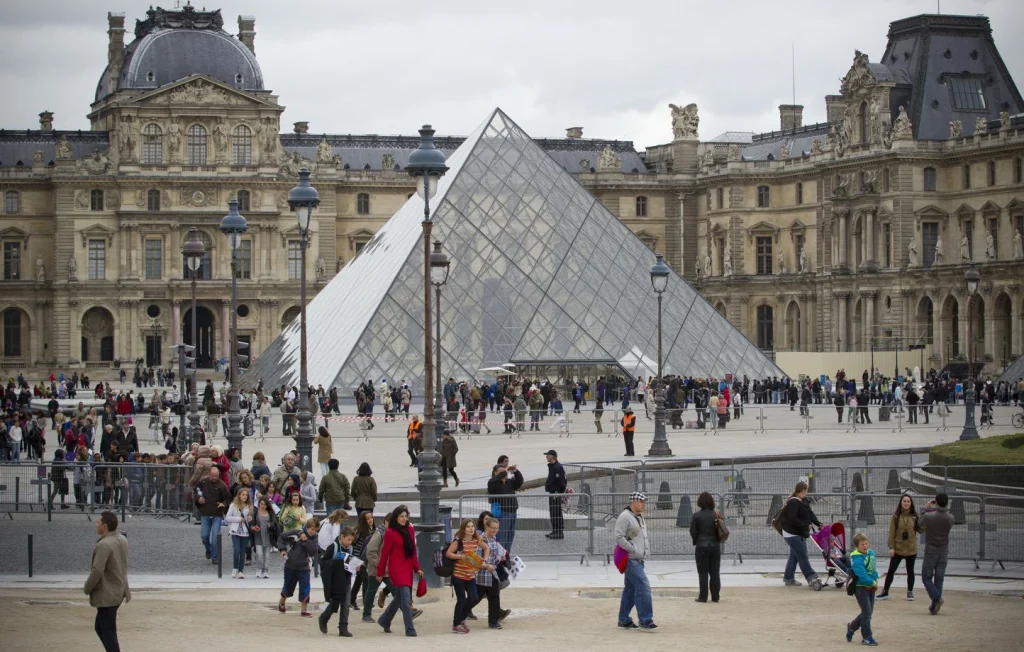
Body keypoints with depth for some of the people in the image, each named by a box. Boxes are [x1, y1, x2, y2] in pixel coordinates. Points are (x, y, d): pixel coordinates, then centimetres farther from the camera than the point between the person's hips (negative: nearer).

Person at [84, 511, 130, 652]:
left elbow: (97, 571, -25)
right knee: (100, 628, 21)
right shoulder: (122, 540, 6)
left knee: (108, 633, -1)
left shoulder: (104, 545, -23)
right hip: (119, 592, 9)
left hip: (106, 596, -9)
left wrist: (87, 588, -10)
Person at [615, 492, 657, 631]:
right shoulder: (625, 517, -13)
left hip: (638, 559, 10)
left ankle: (624, 620, 18)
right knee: (643, 587, -15)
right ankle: (645, 620, -14)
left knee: (630, 589, 12)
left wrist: (644, 551, 13)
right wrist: (634, 550, -19)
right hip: (631, 560, -10)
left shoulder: (640, 517, 17)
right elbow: (619, 538, -19)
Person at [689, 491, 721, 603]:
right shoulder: (716, 514, -2)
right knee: (715, 573, 8)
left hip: (701, 547, -3)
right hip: (715, 546, 3)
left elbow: (693, 532, -4)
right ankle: (715, 597, 10)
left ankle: (703, 597, 2)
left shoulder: (697, 515, -9)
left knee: (703, 573, 3)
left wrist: (696, 542, 11)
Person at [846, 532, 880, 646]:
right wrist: (873, 583, -14)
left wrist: (875, 580, -4)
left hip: (870, 587, 8)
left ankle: (851, 627, 36)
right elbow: (862, 575, -26)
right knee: (867, 612, -5)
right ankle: (866, 637, 5)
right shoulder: (857, 559, -21)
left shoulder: (871, 553, 4)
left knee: (868, 611, 16)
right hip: (861, 587, -8)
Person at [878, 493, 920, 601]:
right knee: (891, 570, 1)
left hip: (911, 549, 1)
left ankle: (910, 592, 23)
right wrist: (891, 547, -10)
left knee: (910, 571, 11)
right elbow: (892, 533, -4)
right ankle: (885, 592, 9)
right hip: (897, 549, -1)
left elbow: (920, 530, -2)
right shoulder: (896, 516, -4)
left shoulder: (914, 516, -1)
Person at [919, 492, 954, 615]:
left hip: (930, 552, -4)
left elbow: (920, 524, 3)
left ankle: (936, 598, -15)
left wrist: (926, 509, 11)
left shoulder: (928, 516, -17)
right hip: (943, 552, 4)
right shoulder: (950, 518, -6)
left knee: (926, 578, 7)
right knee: (939, 580, 8)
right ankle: (934, 607, 8)